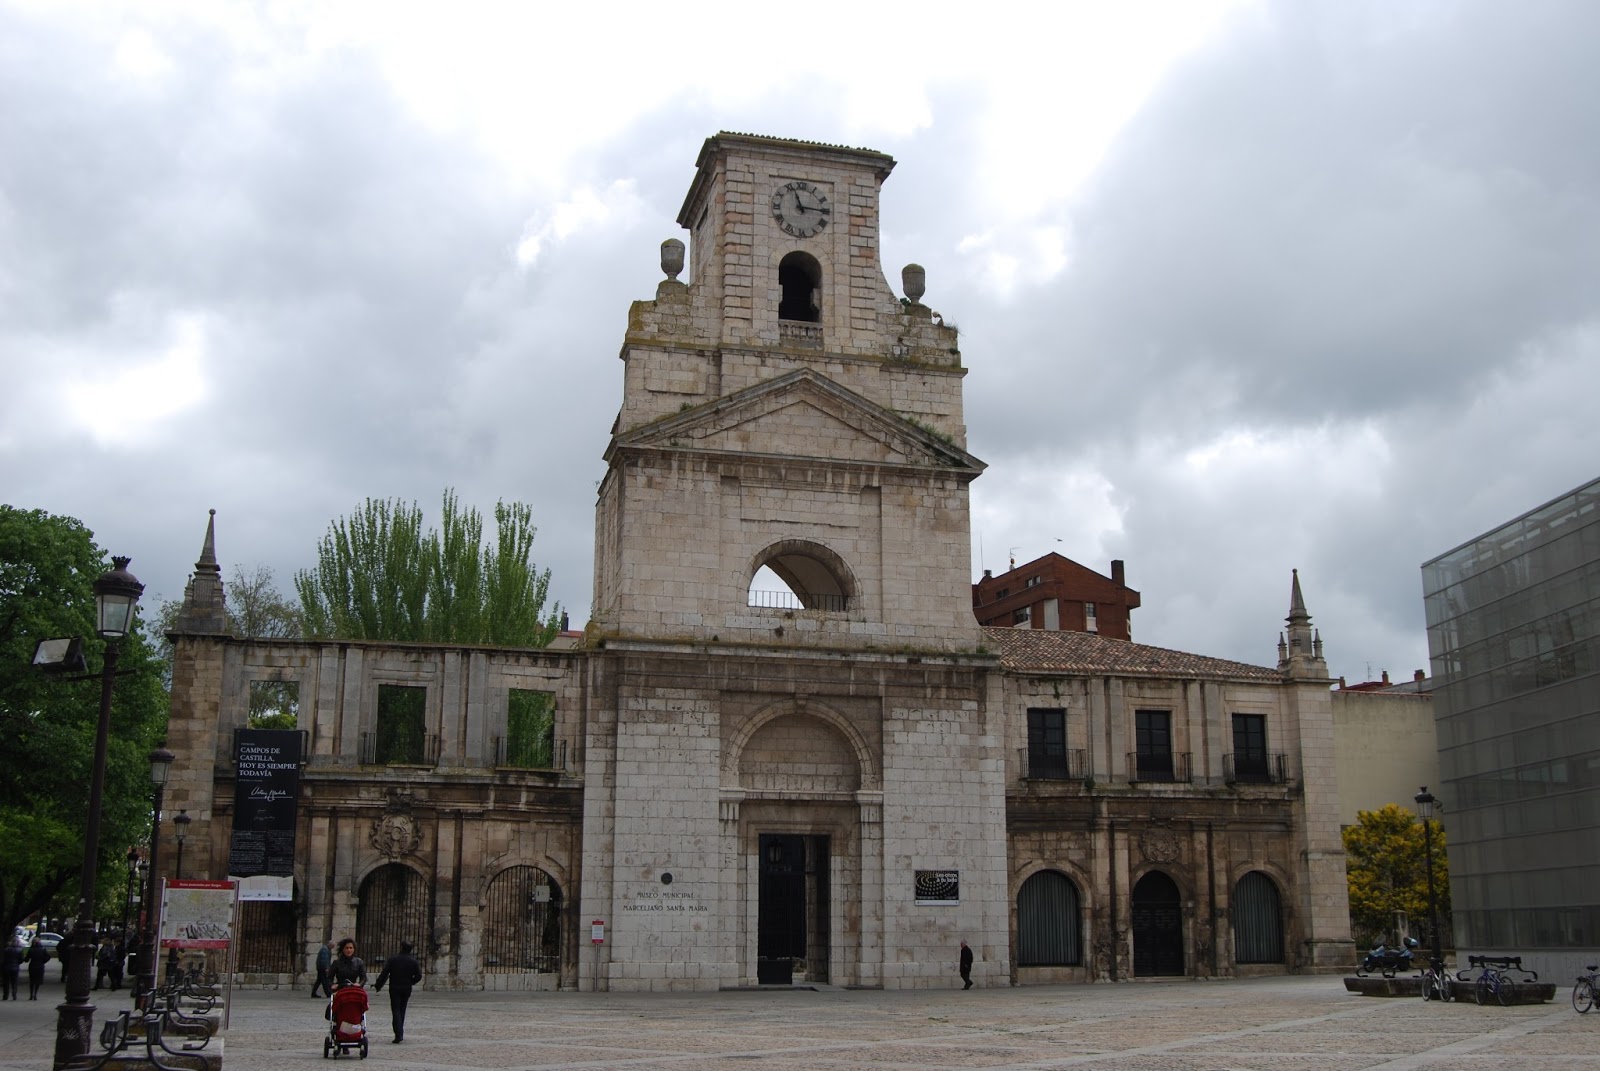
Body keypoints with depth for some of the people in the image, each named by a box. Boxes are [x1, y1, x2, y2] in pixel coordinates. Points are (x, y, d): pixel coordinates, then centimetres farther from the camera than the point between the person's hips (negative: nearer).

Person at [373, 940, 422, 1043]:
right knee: (402, 1010, 16)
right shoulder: (414, 961, 0)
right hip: (407, 989, 3)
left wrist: (378, 986, -2)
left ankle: (398, 1034, -15)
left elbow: (384, 974, -9)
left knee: (396, 1011, -2)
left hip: (394, 989, -3)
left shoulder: (392, 959, -6)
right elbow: (418, 976, 0)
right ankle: (400, 1033, 19)